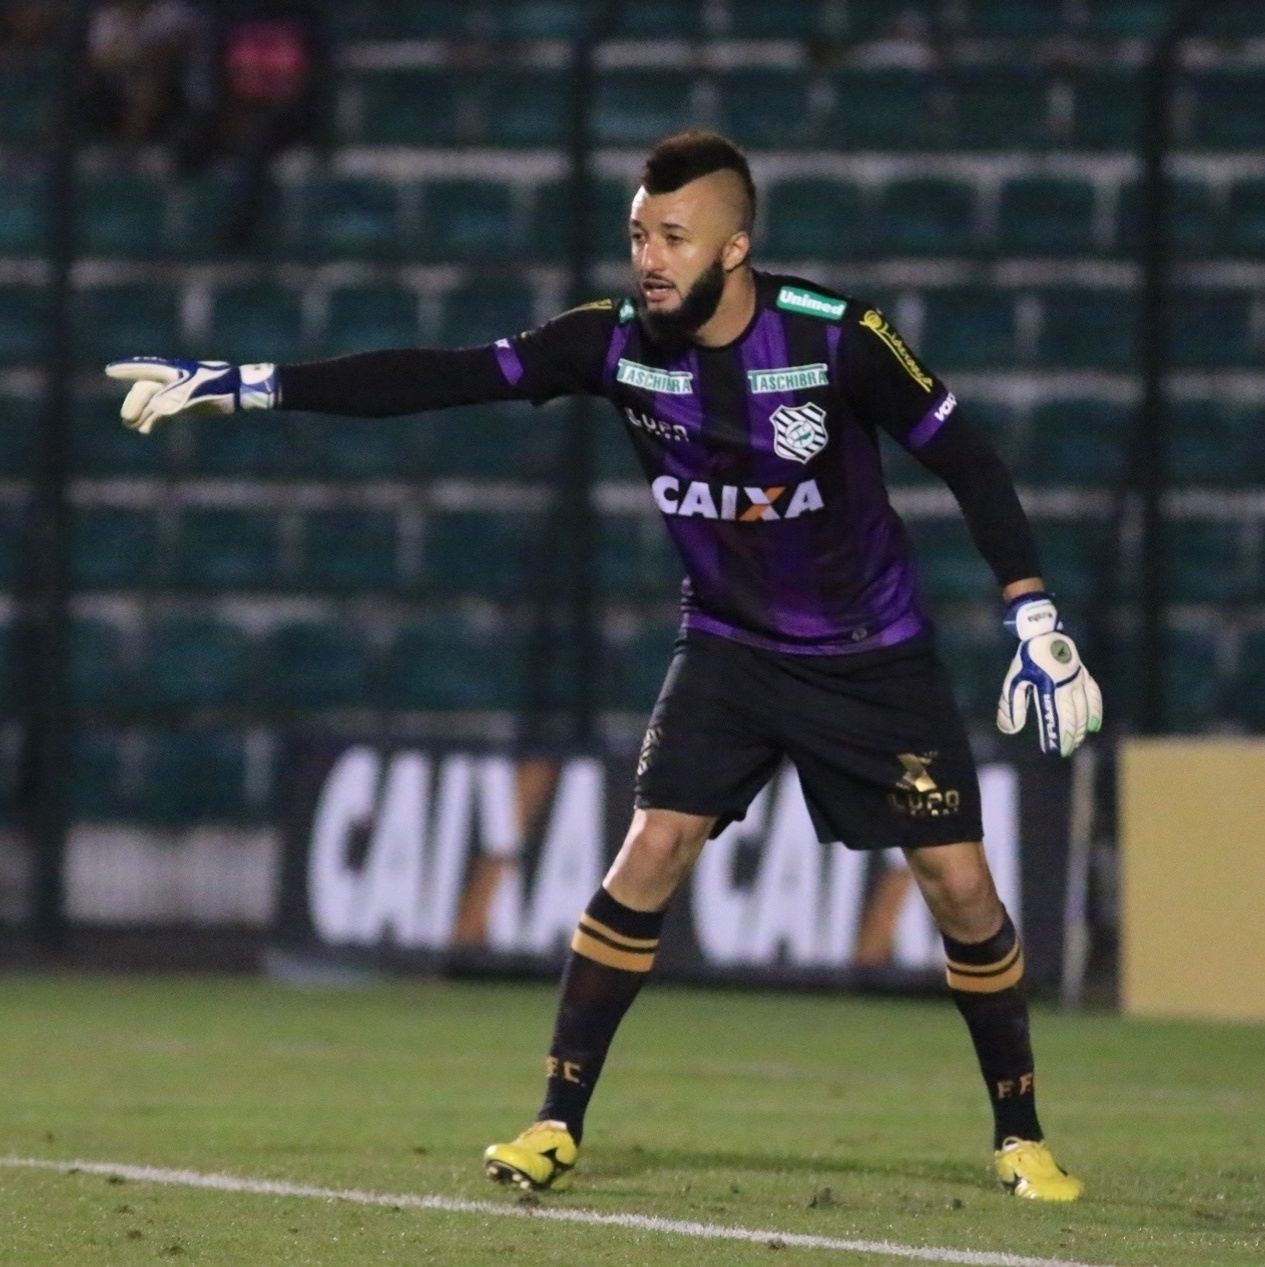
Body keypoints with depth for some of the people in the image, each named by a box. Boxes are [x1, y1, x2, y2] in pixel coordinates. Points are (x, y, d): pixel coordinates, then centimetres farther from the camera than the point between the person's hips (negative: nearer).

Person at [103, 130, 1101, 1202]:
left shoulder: (836, 339, -22)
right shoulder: (616, 343, -13)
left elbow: (966, 458, -13)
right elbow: (439, 379, -14)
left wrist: (1037, 622, -17)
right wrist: (246, 386, -19)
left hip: (876, 659, -2)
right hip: (729, 646, 2)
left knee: (960, 885, -6)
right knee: (653, 853, -14)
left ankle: (1021, 1139, 12)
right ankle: (556, 1128, -6)